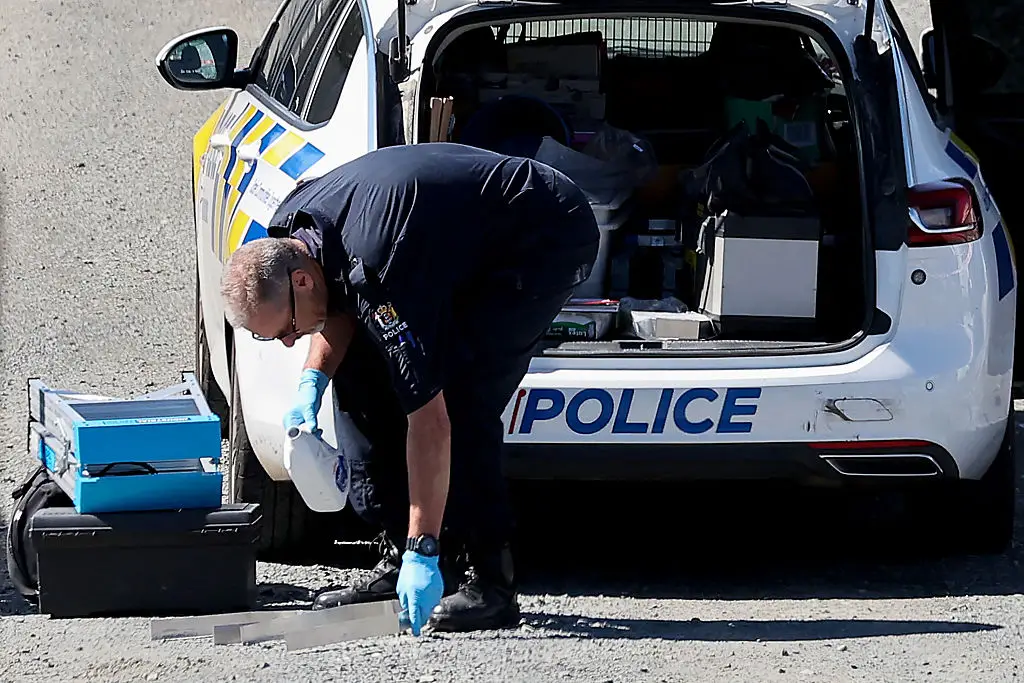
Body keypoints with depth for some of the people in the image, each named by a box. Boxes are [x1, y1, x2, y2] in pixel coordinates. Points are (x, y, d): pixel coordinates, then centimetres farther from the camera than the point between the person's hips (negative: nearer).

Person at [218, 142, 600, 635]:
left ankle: (490, 580, -17)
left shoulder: (377, 271, -37)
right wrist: (313, 379, -9)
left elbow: (429, 419, -37)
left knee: (458, 394, -25)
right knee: (361, 375, 3)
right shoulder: (289, 233, -12)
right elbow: (340, 308, 12)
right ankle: (403, 560, 8)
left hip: (550, 239, -10)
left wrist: (425, 552, -36)